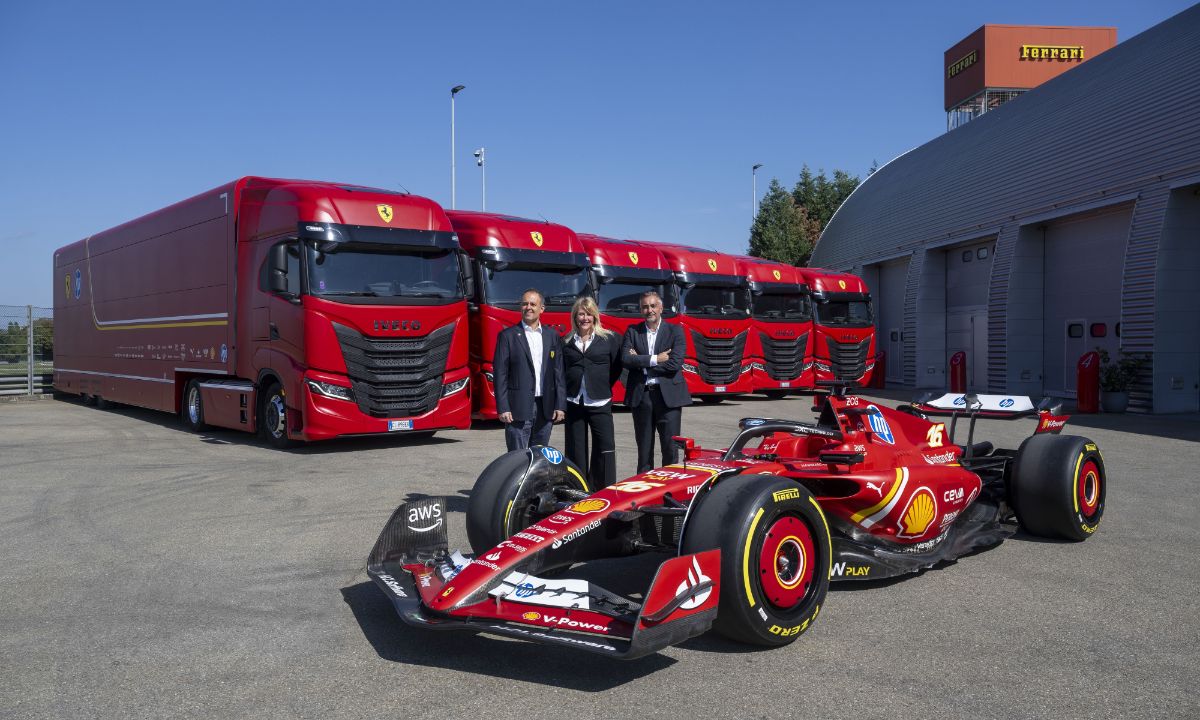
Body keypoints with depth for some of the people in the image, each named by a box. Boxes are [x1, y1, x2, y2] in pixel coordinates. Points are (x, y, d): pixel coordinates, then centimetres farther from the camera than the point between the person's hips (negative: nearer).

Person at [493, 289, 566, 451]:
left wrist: (560, 405, 3)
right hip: (518, 408, -4)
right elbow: (500, 374, -3)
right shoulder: (507, 336, 0)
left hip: (546, 407, 4)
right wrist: (503, 408, -10)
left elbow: (559, 372, 9)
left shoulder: (552, 335, 11)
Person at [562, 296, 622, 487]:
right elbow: (561, 371, 14)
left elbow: (616, 367, 5)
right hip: (574, 403, 2)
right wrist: (566, 391, 5)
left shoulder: (609, 338, 3)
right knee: (576, 450, 7)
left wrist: (603, 386, 2)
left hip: (600, 403, -2)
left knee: (605, 447, -6)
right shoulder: (566, 342, 8)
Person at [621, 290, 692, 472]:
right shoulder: (632, 332, 8)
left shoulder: (675, 331, 3)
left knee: (670, 448, 0)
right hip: (640, 396, 2)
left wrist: (640, 361, -8)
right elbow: (625, 358, -8)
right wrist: (654, 359, -15)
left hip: (668, 396, -2)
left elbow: (675, 363, -11)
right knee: (644, 448, 10)